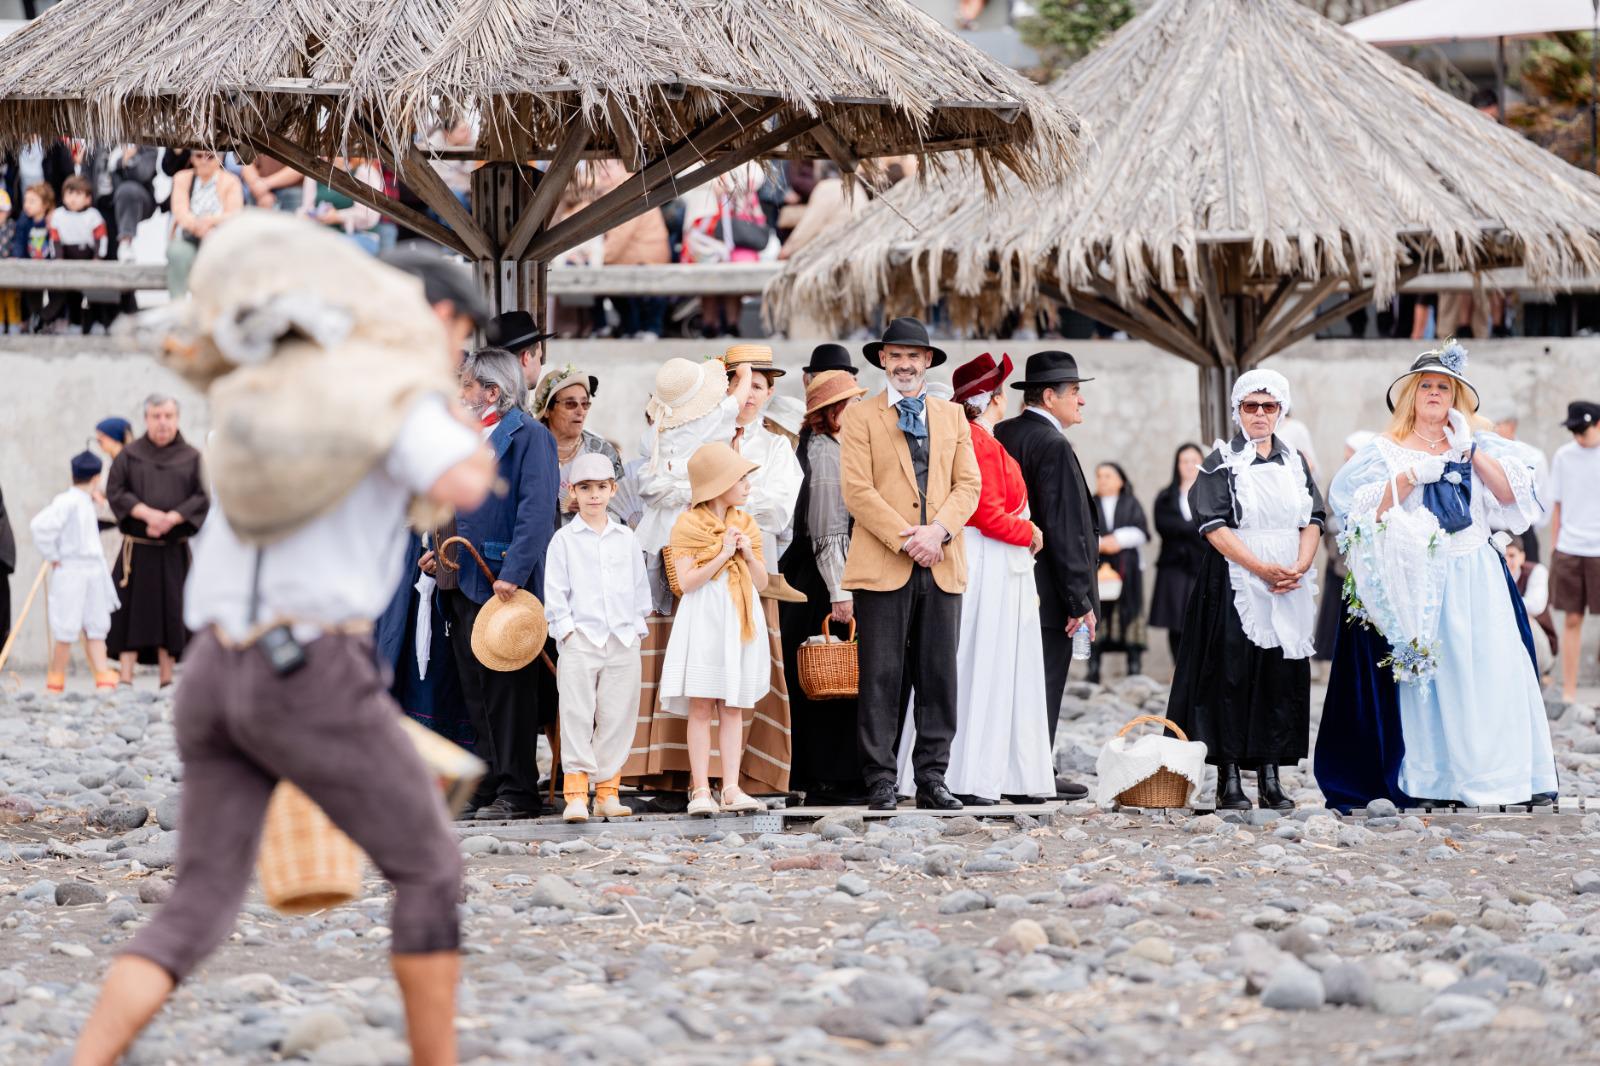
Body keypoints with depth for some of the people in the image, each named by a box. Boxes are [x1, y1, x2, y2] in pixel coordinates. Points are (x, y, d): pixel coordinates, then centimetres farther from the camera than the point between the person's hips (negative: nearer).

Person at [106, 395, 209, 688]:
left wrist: (171, 518, -15)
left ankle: (167, 679, 8)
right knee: (132, 609, -5)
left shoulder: (190, 458, 6)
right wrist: (147, 513, -16)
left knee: (171, 611, 2)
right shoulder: (129, 455, 5)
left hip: (174, 550, 1)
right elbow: (114, 491, -2)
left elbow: (202, 498, 0)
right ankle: (126, 679, -7)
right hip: (137, 547, -1)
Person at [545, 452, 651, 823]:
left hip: (623, 641, 3)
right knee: (577, 718, -7)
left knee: (617, 718, 4)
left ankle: (607, 792, 10)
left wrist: (637, 626, 9)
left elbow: (640, 587, 17)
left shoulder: (626, 539, 12)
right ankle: (576, 795, -8)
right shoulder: (564, 540, 3)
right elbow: (555, 593, 1)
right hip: (580, 639, -3)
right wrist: (566, 630, -8)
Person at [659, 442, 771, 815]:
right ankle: (701, 790, -8)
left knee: (733, 708, 2)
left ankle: (731, 790, -1)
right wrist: (723, 555, -13)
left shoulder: (746, 525, 14)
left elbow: (761, 583, 14)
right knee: (701, 707, -8)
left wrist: (749, 555, -4)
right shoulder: (689, 524, -3)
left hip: (740, 623, 5)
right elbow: (686, 581, -12)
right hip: (704, 620, -5)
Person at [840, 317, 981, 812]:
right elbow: (857, 490, -4)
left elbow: (968, 484, 10)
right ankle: (880, 780, -1)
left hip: (942, 566, 3)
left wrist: (938, 530, -8)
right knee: (882, 677, -4)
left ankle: (932, 778, 6)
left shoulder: (952, 416, 17)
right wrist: (906, 540, -12)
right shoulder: (860, 418, 5)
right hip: (882, 566, -3)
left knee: (939, 677, 2)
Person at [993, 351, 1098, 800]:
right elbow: (1064, 531, -19)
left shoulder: (999, 436, 9)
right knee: (1044, 682, -3)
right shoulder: (1052, 447, -16)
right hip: (1048, 592, -9)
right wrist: (1080, 600, -16)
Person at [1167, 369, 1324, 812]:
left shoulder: (1294, 463, 14)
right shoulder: (1222, 462, 0)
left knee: (1283, 679, 2)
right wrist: (1261, 568, -18)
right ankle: (1229, 780, -4)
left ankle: (1270, 779, 6)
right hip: (1235, 586, -4)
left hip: (1290, 588, 4)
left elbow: (1313, 520, 8)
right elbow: (1215, 526, -9)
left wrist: (1299, 566, -11)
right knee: (1233, 675, -6)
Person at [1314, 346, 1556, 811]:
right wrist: (1410, 477, -14)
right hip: (1416, 584, -2)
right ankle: (1427, 782, -2)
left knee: (1480, 676, -5)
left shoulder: (1478, 444, 13)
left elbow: (1510, 494, 0)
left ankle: (1487, 777, -3)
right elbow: (1366, 512, -4)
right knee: (1423, 677, -5)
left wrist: (1470, 452, -7)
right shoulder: (1386, 450, 7)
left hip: (1475, 577, 2)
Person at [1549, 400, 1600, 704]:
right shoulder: (1563, 456, 7)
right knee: (1572, 620, 4)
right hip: (1569, 550, 2)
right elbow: (1557, 506, 12)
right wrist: (1555, 547, 9)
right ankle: (1568, 691, 10)